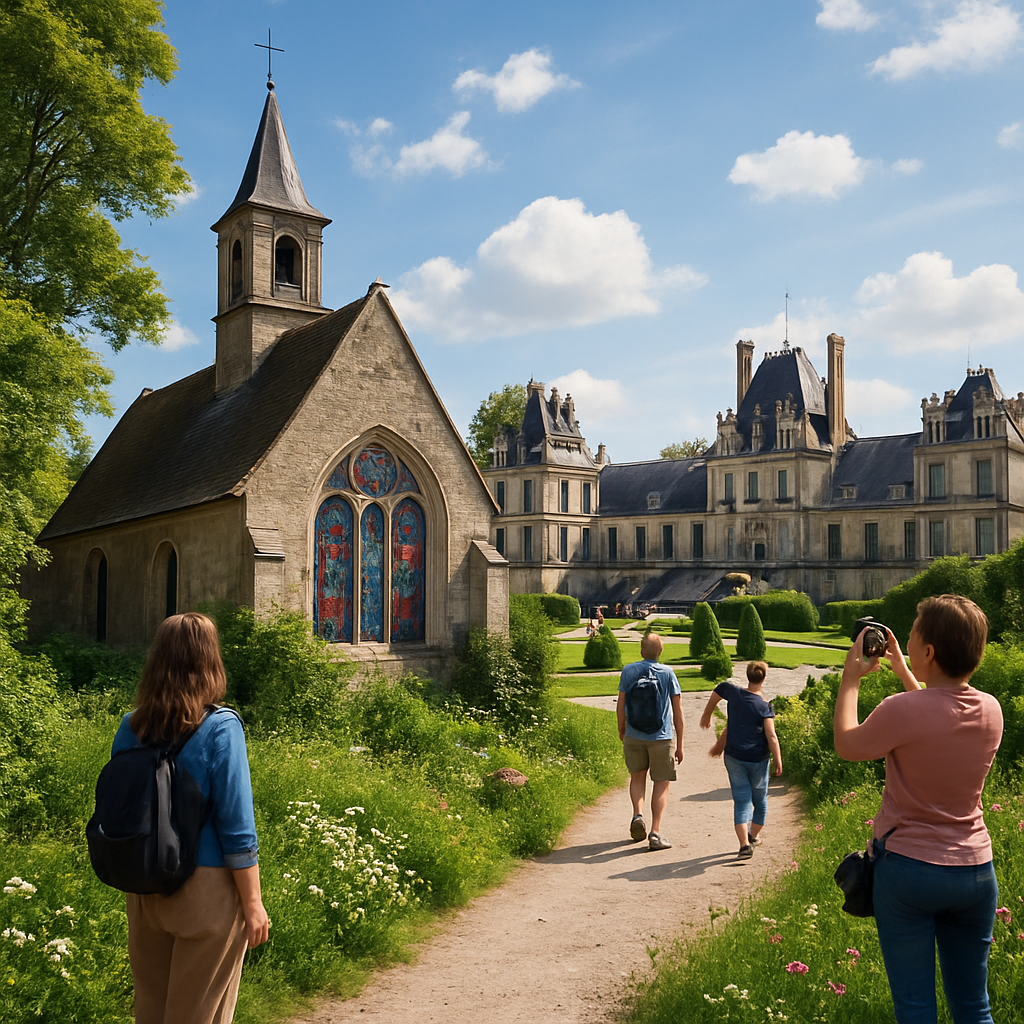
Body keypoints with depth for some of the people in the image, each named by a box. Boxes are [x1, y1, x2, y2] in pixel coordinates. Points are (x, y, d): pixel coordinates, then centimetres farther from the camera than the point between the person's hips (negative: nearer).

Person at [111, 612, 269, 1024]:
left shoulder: (130, 727, -1)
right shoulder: (220, 728, -16)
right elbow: (236, 828, -16)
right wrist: (253, 903, -8)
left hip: (143, 890, 5)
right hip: (205, 887, -5)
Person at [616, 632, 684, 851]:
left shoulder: (628, 671, -2)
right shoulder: (668, 673, -4)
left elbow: (620, 706, 2)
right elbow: (678, 711, -3)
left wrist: (621, 730, 19)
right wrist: (680, 745, 3)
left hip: (634, 736, 1)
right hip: (662, 737, -1)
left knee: (637, 777, 21)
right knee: (661, 784, 8)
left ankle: (638, 814, -2)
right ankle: (655, 833, 1)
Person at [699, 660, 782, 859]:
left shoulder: (732, 692, -3)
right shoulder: (765, 706, -12)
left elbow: (715, 695, 18)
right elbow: (771, 737, -16)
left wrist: (706, 716, 35)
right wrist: (778, 762, -8)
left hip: (734, 758, 2)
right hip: (758, 760, -2)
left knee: (741, 801, 4)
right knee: (759, 800, 20)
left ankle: (745, 844, -10)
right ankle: (754, 836, 37)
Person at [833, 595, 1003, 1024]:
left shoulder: (903, 710, -22)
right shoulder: (991, 710, -4)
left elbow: (845, 745, -4)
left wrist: (850, 679, 6)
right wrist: (902, 670, 22)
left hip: (908, 869, -5)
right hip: (976, 870, 5)